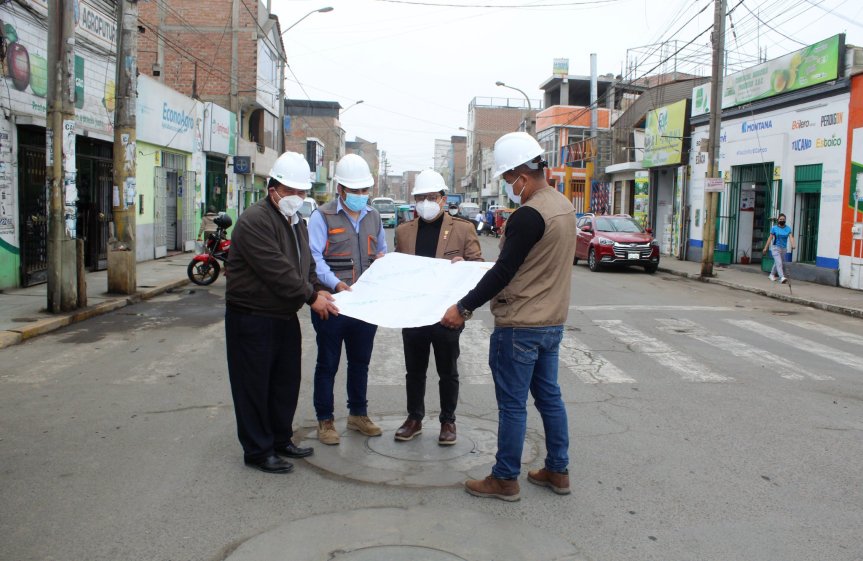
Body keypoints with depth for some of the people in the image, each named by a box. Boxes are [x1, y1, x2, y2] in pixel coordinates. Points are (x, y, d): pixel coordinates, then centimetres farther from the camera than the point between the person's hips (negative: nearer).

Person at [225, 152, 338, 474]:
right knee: (254, 386, 2)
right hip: (252, 318, -9)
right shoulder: (255, 220, -19)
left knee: (286, 383, 17)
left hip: (285, 317, 9)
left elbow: (306, 265, 18)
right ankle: (258, 451, 13)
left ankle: (281, 440, 32)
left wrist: (317, 290, -1)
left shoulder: (297, 222, 12)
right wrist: (311, 297, -20)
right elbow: (277, 271, -25)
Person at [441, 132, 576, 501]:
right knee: (549, 396, 17)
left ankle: (505, 479, 16)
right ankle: (558, 471, 28)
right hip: (552, 321, 9)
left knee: (512, 404, 3)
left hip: (520, 327, -9)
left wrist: (463, 308, -16)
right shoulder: (563, 205, 8)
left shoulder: (528, 215, -22)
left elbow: (503, 272, -22)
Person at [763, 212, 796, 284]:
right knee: (779, 262, -16)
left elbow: (791, 237, -11)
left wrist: (793, 244, -29)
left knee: (777, 262, 17)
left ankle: (772, 275, 36)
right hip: (775, 247, -4)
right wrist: (766, 248, -1)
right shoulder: (774, 228, -2)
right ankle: (782, 277, -27)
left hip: (784, 248, 4)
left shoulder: (788, 228, 3)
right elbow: (770, 238, 0)